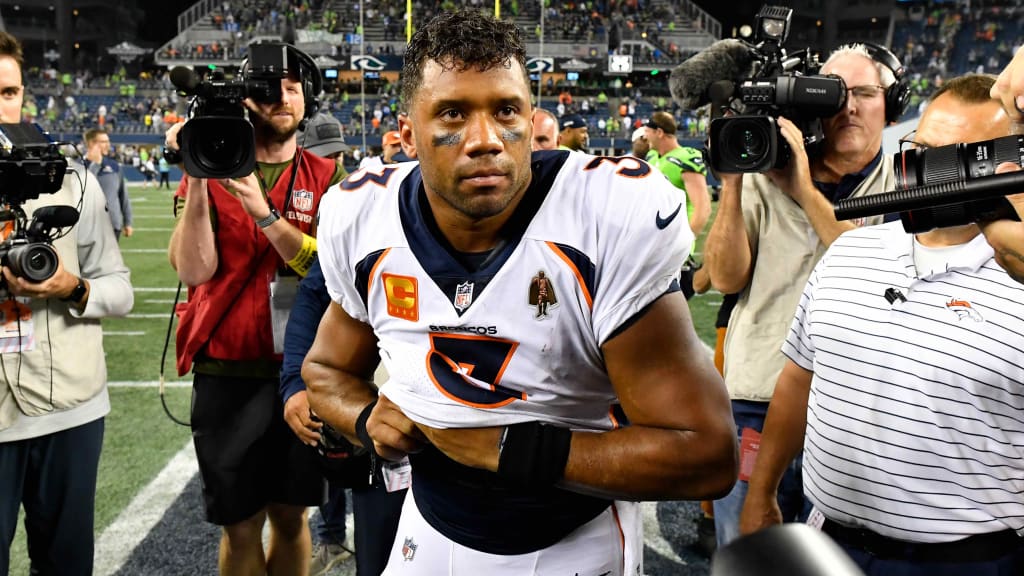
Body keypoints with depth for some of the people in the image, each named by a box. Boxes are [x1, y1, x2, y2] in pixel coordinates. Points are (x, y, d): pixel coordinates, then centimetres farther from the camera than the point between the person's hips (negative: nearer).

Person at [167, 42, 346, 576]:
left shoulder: (324, 178, 2)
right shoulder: (210, 173, -1)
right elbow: (194, 270, -14)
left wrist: (262, 211, -23)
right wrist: (197, 179, -20)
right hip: (229, 375, -1)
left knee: (291, 516, 13)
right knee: (241, 523, 10)